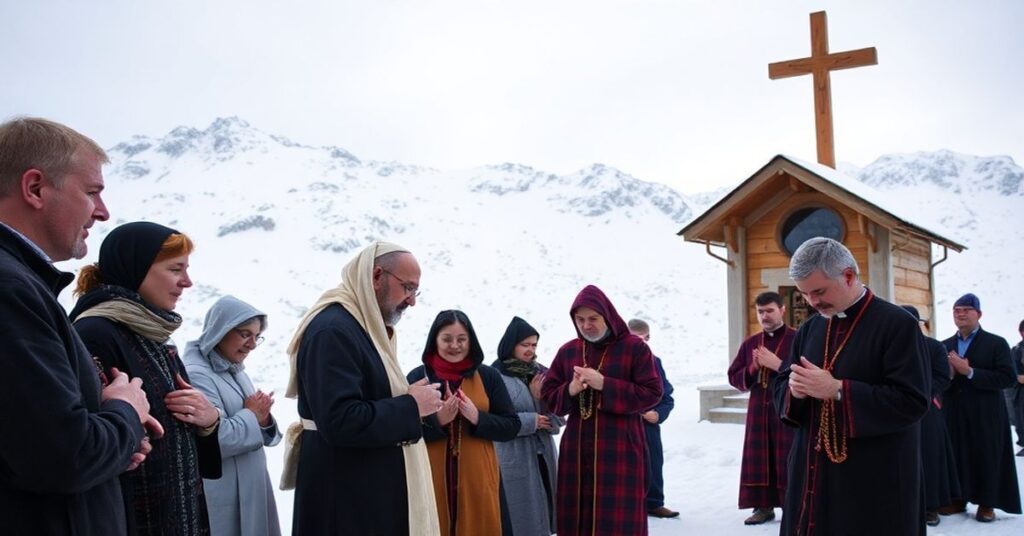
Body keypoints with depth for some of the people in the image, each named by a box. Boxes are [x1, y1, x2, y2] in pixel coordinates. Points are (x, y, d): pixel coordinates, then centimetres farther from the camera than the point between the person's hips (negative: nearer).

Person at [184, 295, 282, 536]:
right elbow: (214, 441, -25)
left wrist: (263, 420, -6)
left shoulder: (237, 372, 11)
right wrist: (251, 415, -11)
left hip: (251, 490, 8)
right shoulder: (197, 376, -16)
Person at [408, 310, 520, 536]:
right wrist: (437, 420, -18)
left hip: (478, 479, 1)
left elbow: (511, 427, 3)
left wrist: (477, 418, -13)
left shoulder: (488, 376, 4)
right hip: (433, 479, -1)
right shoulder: (417, 377, 0)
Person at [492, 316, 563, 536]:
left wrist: (541, 397, -11)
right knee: (521, 518, 0)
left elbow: (559, 414, 8)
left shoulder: (541, 373, 9)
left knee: (542, 512, 12)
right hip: (513, 459, -6)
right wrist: (531, 421, -13)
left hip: (543, 454, 6)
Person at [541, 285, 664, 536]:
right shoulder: (567, 351, 11)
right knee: (577, 516, 6)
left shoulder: (635, 348, -1)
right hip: (576, 449, 4)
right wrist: (570, 390, -12)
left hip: (621, 449, -4)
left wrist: (604, 384, -15)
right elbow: (548, 395, 11)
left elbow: (652, 393, -8)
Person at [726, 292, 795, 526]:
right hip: (758, 410, 5)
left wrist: (777, 364, -21)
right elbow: (734, 377, 11)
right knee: (759, 459, 6)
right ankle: (763, 506, 15)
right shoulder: (750, 343, 11)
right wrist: (752, 369, -8)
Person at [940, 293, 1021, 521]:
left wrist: (970, 372, -19)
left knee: (986, 459, 2)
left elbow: (1008, 377, -12)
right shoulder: (945, 346, 12)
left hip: (986, 415, -3)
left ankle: (987, 503, 13)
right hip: (954, 414, 4)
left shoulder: (996, 343, -1)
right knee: (956, 457, 5)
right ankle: (958, 499, 16)